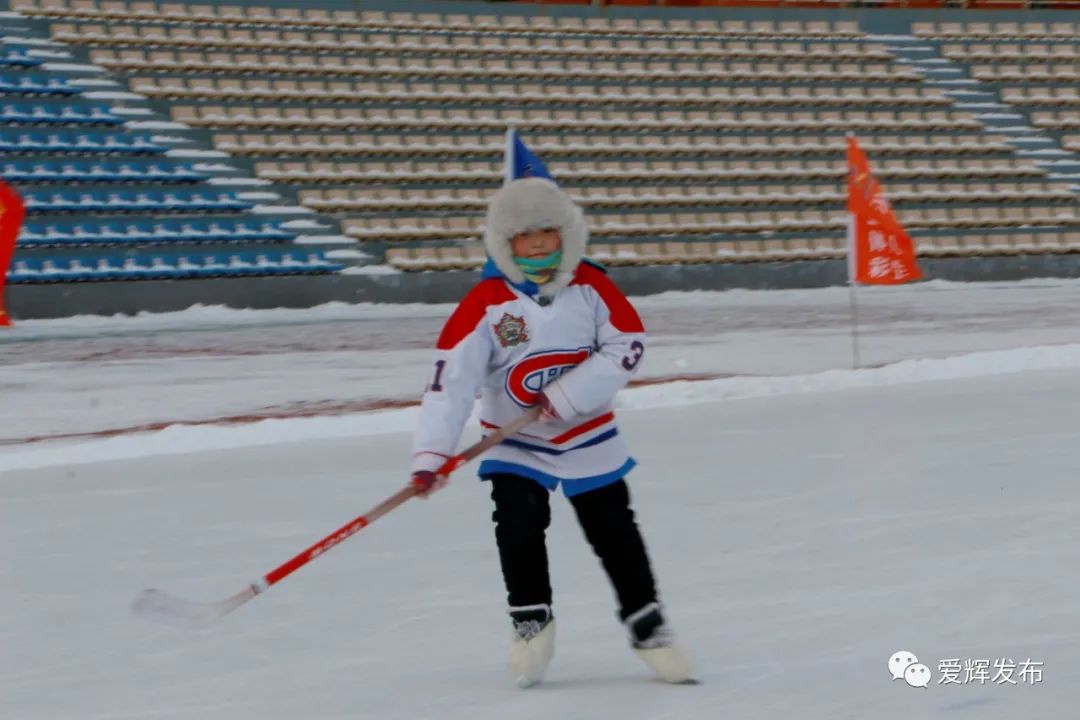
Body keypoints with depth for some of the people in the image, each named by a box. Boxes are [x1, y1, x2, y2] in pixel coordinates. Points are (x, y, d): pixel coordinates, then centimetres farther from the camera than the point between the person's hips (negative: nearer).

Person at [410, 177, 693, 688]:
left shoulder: (590, 286, -10)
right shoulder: (484, 304, -16)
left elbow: (627, 345, -12)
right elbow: (451, 378, -20)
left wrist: (565, 397, -21)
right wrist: (431, 454, -29)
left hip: (589, 437, 1)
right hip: (515, 443, -1)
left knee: (614, 531, 6)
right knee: (518, 525, -16)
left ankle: (647, 625, 19)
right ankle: (530, 619, 4)